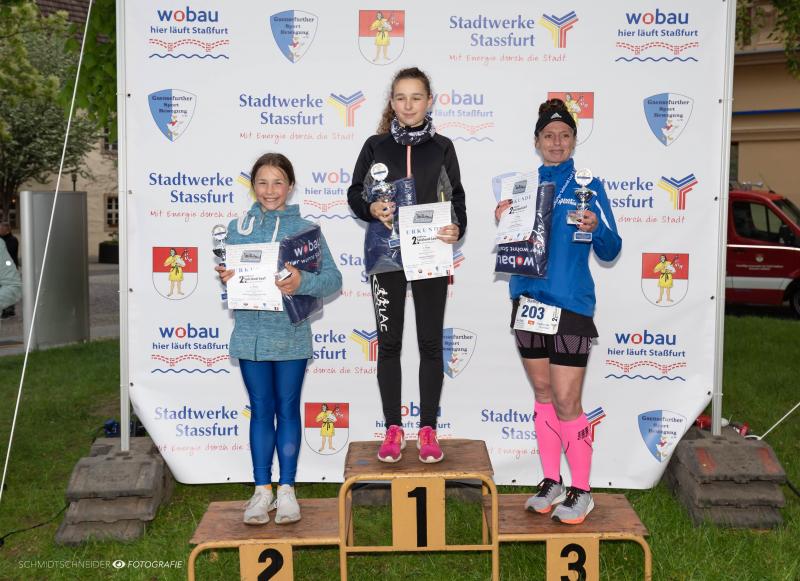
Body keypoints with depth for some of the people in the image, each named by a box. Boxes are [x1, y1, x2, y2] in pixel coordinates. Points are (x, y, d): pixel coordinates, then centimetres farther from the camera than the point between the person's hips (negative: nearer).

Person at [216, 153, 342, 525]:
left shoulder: (305, 229, -1)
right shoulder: (237, 228, 6)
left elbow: (333, 278, -8)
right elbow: (230, 274, 9)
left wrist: (302, 282, -25)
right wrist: (224, 278, -14)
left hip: (291, 336, -1)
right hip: (250, 334, 2)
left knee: (288, 410, 8)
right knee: (260, 411, 9)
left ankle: (286, 489, 19)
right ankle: (262, 490, 19)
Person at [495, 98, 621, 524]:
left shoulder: (587, 186, -2)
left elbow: (610, 251, -4)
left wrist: (595, 229, -24)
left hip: (569, 304, -5)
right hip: (528, 300, 5)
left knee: (566, 402, -5)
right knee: (542, 395, 12)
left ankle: (581, 492, 9)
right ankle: (551, 482, 24)